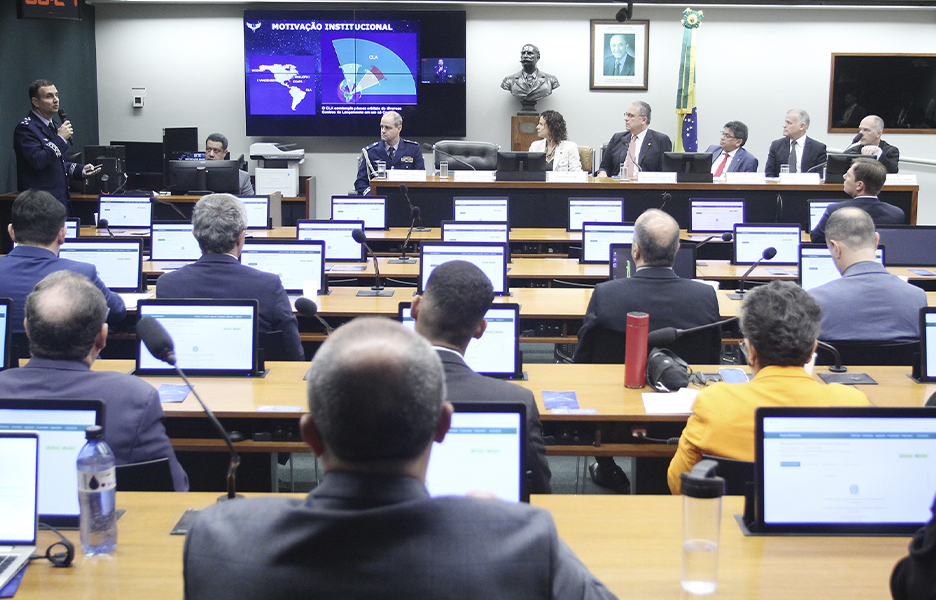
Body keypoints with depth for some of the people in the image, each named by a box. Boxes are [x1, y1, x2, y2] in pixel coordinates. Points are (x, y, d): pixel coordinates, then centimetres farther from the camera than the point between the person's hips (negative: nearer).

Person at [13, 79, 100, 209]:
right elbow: (38, 161, -24)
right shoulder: (26, 128, -11)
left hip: (61, 198, 9)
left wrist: (81, 170, 9)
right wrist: (60, 139, -18)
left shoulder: (54, 127, 17)